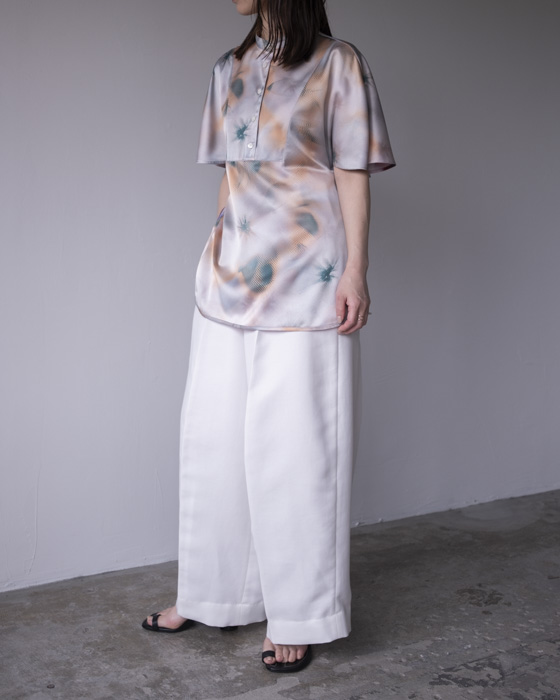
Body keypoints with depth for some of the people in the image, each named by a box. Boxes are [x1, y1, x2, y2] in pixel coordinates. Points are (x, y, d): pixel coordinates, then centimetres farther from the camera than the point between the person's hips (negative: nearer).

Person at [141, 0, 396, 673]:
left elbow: (353, 176, -4)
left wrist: (355, 273, -10)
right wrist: (216, 253, 15)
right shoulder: (230, 69, 15)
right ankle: (215, 594, 26)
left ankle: (298, 616, 14)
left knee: (293, 447, -2)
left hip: (305, 282, -6)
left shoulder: (337, 63, 0)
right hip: (230, 277, 6)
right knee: (215, 438, 10)